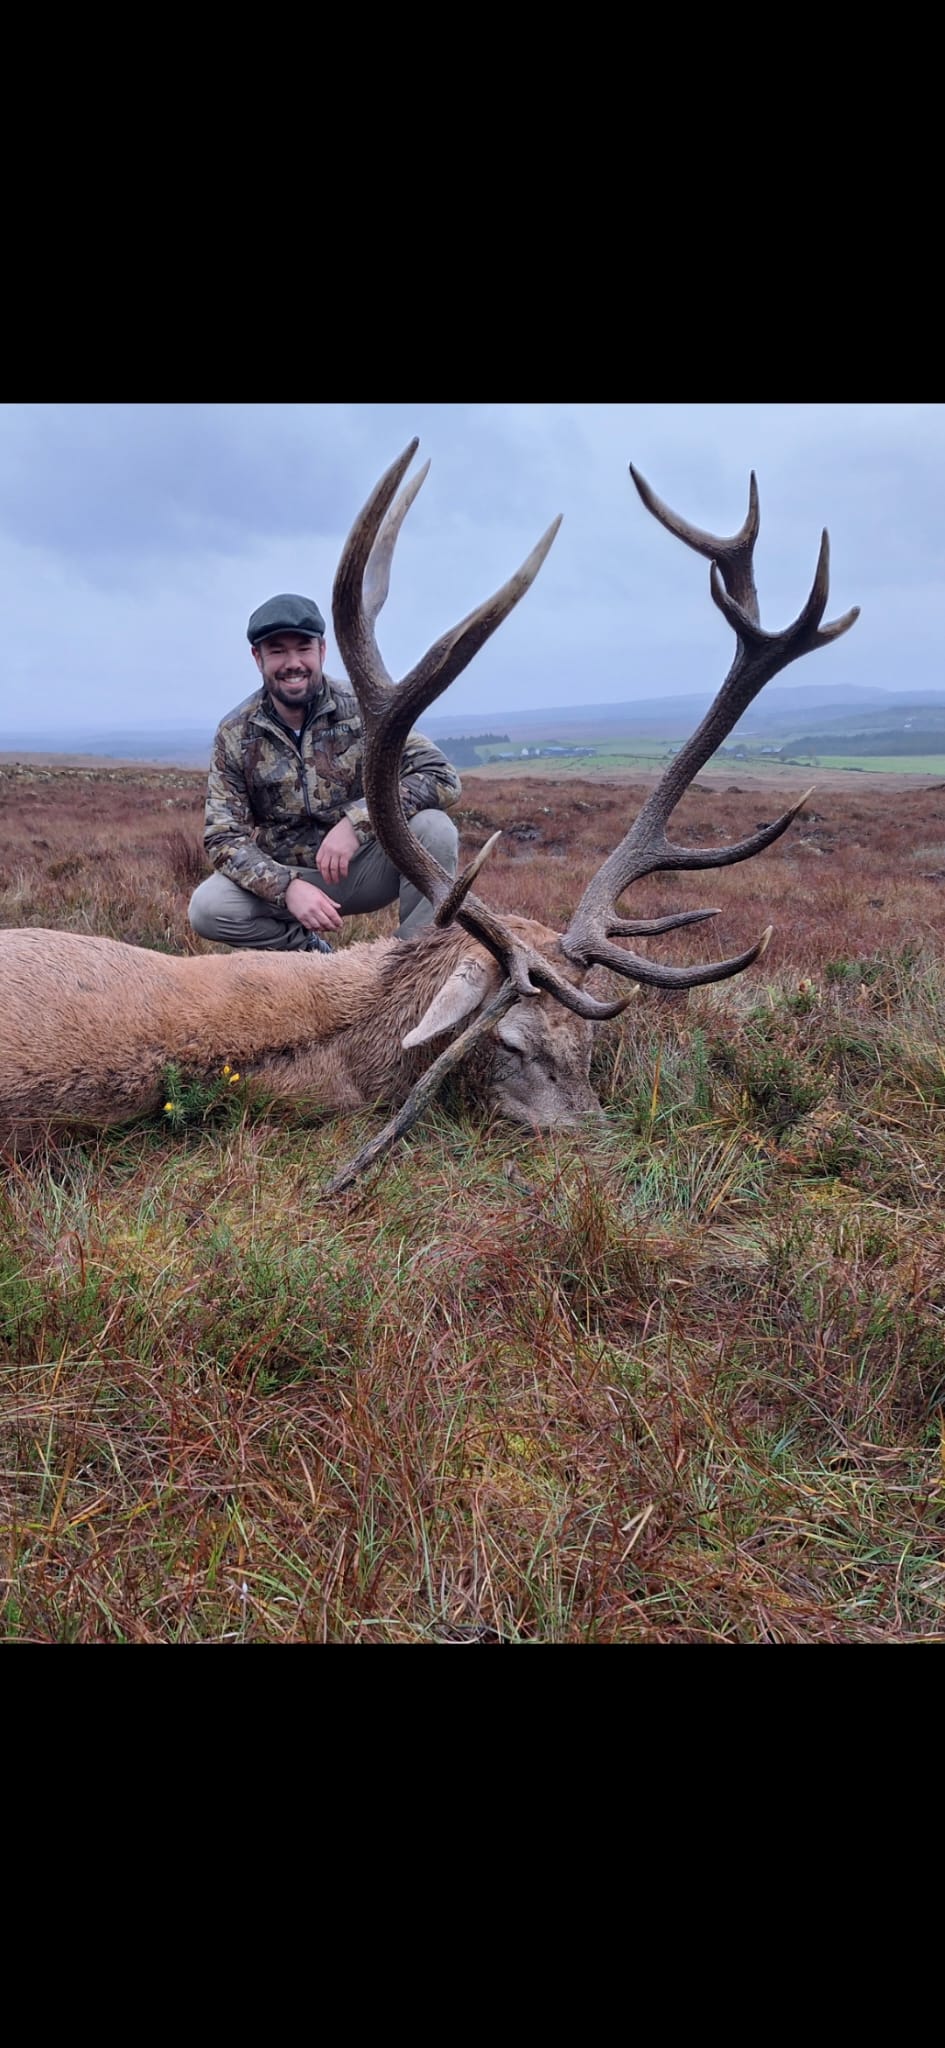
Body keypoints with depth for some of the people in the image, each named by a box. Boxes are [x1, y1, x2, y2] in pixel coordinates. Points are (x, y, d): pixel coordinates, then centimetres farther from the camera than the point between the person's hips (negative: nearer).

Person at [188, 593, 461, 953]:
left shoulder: (363, 709, -10)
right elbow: (222, 837, -9)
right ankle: (312, 949, 0)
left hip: (364, 869, -1)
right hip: (286, 877, 1)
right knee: (206, 908, -26)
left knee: (434, 829, -28)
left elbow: (442, 776, -17)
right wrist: (287, 887, -29)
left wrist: (357, 821, -31)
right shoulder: (234, 734, -6)